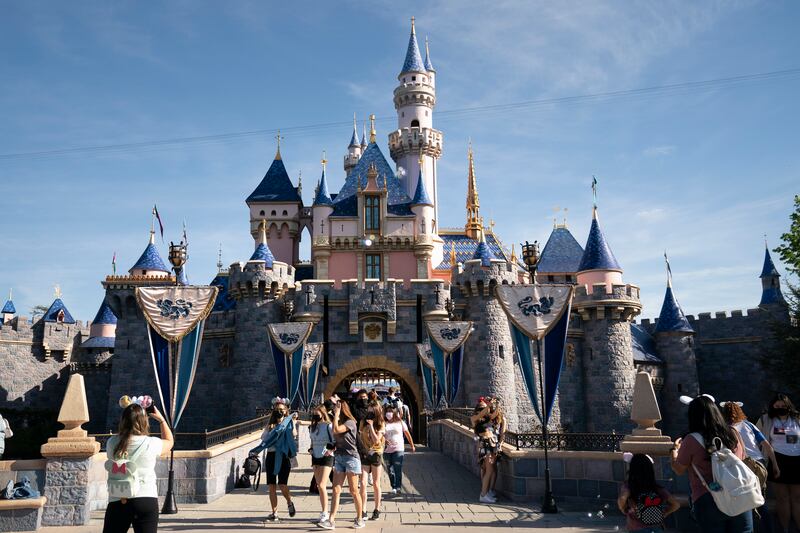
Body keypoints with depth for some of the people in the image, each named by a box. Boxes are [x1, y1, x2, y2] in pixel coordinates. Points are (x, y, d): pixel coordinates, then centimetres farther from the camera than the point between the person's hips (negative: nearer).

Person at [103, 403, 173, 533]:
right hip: (146, 501, -2)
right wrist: (161, 419, 23)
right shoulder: (151, 444, -6)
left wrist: (128, 414, 23)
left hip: (118, 501, 2)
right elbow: (169, 441, 15)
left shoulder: (112, 443, -3)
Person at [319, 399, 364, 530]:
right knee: (336, 490, -1)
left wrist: (336, 414, -17)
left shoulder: (350, 422, -9)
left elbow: (336, 430, -24)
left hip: (351, 458, -7)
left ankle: (359, 519, 12)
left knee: (354, 491, 1)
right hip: (339, 458, 7)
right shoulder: (339, 422, 15)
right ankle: (331, 520, -4)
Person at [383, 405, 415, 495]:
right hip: (386, 450, 2)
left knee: (398, 470, -9)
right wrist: (383, 440, -20)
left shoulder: (400, 422, 4)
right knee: (390, 470, 7)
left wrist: (412, 445, 16)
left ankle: (398, 488, -5)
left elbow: (407, 434, 12)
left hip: (398, 449, -2)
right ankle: (393, 487, 20)